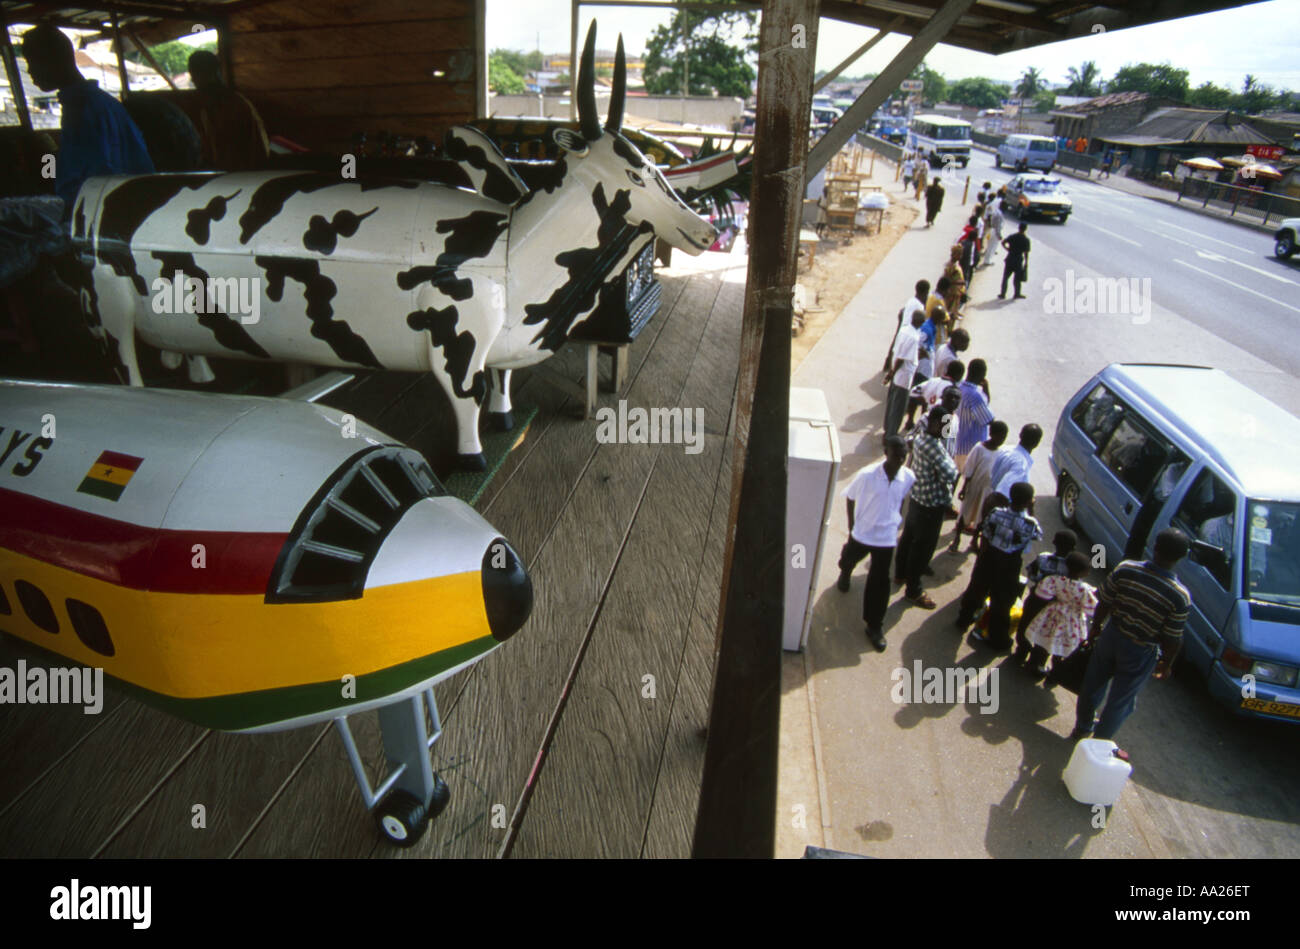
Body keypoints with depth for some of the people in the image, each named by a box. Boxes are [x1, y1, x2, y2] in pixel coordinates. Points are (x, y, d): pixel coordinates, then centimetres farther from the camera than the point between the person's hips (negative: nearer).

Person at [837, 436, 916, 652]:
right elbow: (850, 498, -8)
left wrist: (896, 522, 10)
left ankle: (875, 626, 20)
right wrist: (852, 527, -3)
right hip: (862, 533, 0)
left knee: (880, 583, 3)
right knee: (849, 559, 28)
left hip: (887, 537, 1)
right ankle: (845, 575, 66)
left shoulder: (908, 477, -15)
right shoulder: (867, 475, -24)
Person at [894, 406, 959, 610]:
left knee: (909, 537, 25)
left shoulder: (920, 437, -1)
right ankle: (913, 591, 21)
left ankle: (901, 573, 46)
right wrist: (952, 465, -12)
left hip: (916, 498, 9)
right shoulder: (933, 447, -31)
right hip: (931, 505, -9)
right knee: (923, 547, 6)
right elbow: (949, 475, -32)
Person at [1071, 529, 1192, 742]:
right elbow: (1172, 640, -16)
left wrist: (1095, 626, 12)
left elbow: (1104, 603, -7)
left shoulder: (1126, 569, -20)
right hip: (1140, 653, -3)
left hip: (1111, 636, 3)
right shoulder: (1180, 597, -27)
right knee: (1120, 701, 20)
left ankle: (1081, 728, 48)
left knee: (1093, 684, 26)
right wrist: (1166, 664, 3)